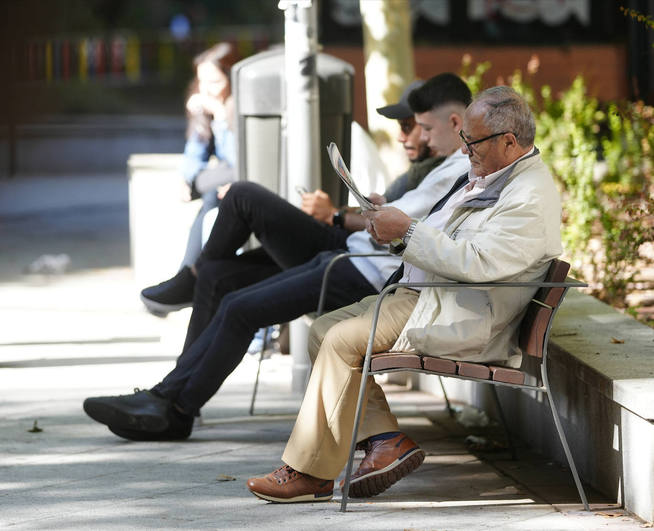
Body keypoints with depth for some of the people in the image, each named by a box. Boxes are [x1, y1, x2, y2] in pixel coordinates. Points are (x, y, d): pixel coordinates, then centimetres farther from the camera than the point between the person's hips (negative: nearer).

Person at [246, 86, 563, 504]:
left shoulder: (530, 200, -18)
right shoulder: (492, 175, 15)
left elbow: (474, 262, -27)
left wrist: (408, 230, -21)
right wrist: (394, 224, 6)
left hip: (455, 320, -11)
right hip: (425, 295, 11)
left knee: (342, 340, -21)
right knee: (324, 331, 2)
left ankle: (312, 474, -14)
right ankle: (385, 438, -4)